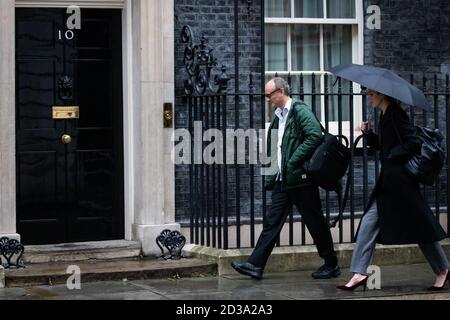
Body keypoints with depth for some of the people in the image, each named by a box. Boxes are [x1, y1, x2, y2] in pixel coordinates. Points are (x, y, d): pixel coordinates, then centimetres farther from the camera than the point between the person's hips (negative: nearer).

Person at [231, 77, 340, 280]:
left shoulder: (300, 111, -9)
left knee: (315, 223, 2)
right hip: (282, 181, 8)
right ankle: (255, 265, 1)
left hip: (301, 179, -8)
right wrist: (271, 179, 15)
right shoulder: (279, 117, 18)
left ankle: (331, 265, 13)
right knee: (272, 223, 3)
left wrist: (294, 161, -19)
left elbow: (316, 136, -20)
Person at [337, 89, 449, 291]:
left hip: (400, 180, -9)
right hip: (388, 181, 9)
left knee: (419, 225, 1)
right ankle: (359, 273, -2)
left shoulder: (396, 115, -14)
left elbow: (414, 142, -20)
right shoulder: (385, 116, 13)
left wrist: (392, 156, -14)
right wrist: (368, 133, 4)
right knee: (370, 221, 1)